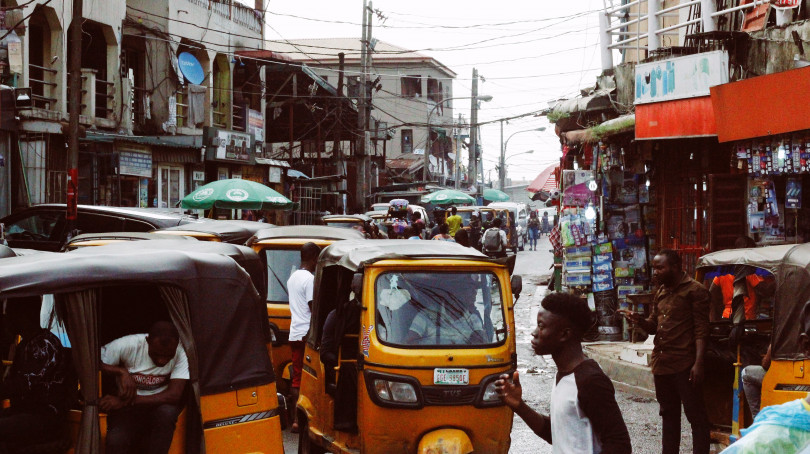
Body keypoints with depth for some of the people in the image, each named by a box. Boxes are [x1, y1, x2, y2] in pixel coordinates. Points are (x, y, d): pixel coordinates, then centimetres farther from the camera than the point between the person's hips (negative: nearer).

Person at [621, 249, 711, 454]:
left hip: (684, 365, -8)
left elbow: (701, 331, -11)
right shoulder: (660, 293, 17)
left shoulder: (694, 290, -7)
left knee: (696, 415, -4)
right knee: (669, 415, 16)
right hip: (661, 364, 8)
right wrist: (639, 320, -2)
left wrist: (698, 363, -19)